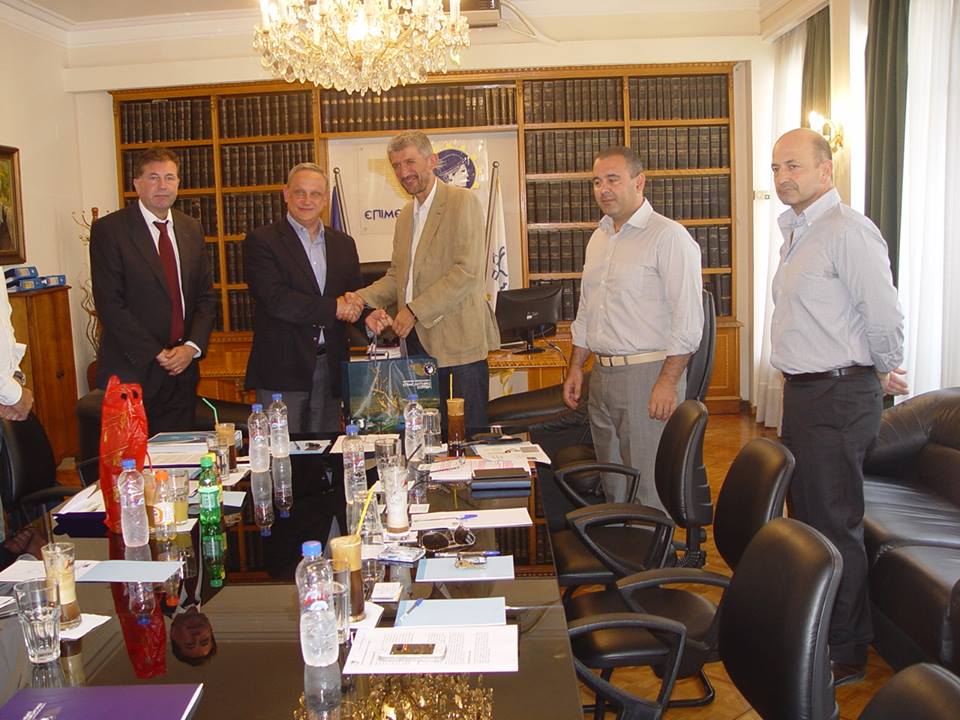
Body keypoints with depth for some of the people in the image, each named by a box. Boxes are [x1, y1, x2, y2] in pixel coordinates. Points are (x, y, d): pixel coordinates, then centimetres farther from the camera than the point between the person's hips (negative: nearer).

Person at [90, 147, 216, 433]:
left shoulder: (191, 229, 12)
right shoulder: (109, 229, -5)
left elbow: (206, 296, 11)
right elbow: (109, 305, -11)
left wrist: (192, 346, -5)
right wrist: (157, 355, -13)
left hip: (183, 369, 5)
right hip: (132, 371, -4)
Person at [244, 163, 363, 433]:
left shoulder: (344, 244, 14)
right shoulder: (262, 241, -3)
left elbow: (355, 299, 14)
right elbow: (274, 299, -15)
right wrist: (334, 308, -14)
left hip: (329, 369, 5)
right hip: (282, 370, -4)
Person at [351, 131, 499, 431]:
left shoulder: (462, 202, -6)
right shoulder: (405, 215, 19)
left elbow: (468, 271, -15)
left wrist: (415, 310, -16)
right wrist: (365, 299, -1)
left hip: (458, 336, -7)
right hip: (418, 336, 7)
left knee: (470, 428, -2)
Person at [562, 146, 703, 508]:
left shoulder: (668, 237, -9)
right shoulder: (598, 238, 16)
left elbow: (687, 319, -15)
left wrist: (668, 382, -19)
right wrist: (576, 367, 17)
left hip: (648, 372, -7)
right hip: (602, 376, 8)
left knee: (650, 488, -3)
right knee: (613, 485, 15)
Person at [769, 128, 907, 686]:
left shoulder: (849, 231, -17)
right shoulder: (797, 233, 15)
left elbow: (885, 316, -19)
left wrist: (885, 374, -3)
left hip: (839, 398, -10)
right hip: (804, 391, 10)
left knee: (836, 526, -1)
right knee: (806, 517, 19)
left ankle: (845, 655, 14)